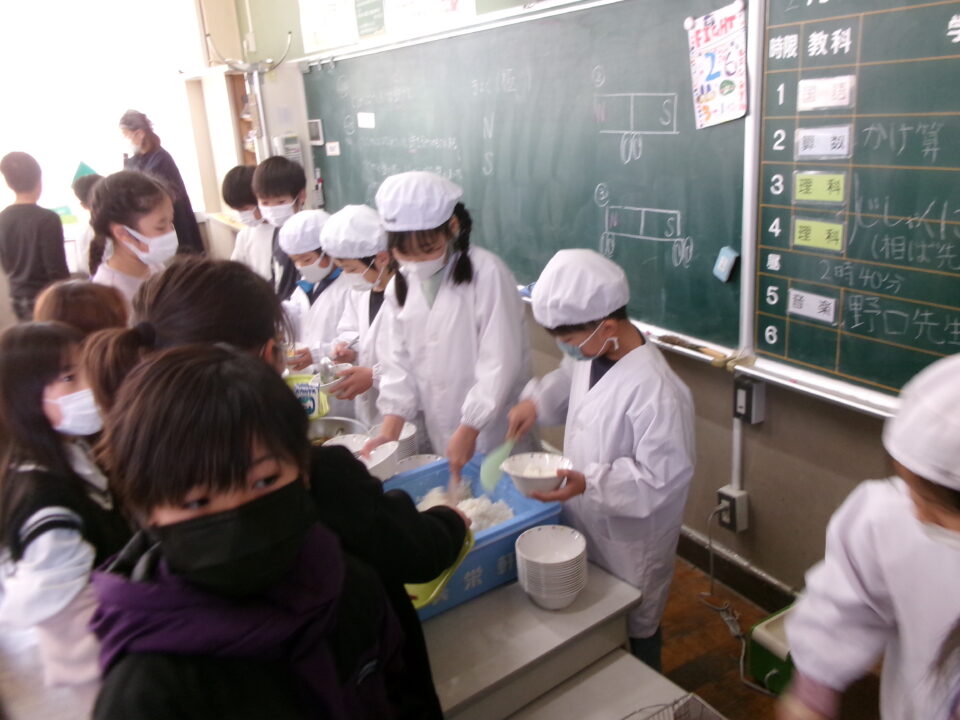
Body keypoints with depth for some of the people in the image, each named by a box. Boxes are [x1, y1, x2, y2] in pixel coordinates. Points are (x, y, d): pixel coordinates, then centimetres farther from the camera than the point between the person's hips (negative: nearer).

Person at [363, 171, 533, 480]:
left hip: (491, 435, -5)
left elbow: (500, 362, -17)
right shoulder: (403, 282, 3)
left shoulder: (487, 273, -17)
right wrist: (390, 428, -1)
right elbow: (400, 356, 6)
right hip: (440, 437, 5)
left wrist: (469, 430, -17)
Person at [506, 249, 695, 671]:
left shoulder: (654, 390, -32)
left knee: (633, 632, 18)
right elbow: (567, 380, 15)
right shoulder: (590, 355, -7)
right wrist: (536, 401, -4)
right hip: (586, 525, 8)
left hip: (629, 541, -8)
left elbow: (663, 478, -28)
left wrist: (590, 483, -35)